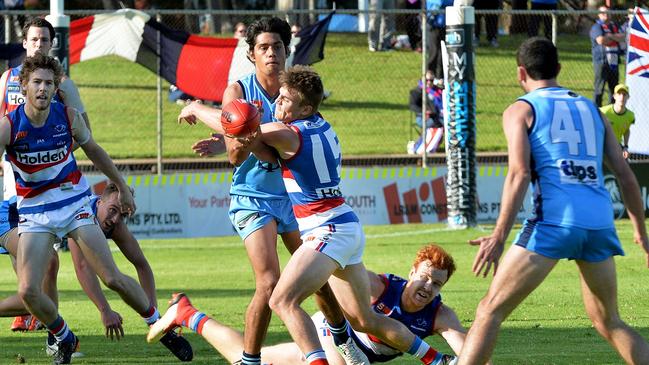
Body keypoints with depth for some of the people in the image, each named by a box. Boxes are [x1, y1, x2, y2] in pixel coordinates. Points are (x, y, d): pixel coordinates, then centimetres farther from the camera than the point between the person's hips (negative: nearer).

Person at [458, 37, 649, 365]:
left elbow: (519, 174, -7)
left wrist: (499, 237, -10)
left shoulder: (520, 110, 8)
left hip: (554, 220, -5)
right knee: (608, 323, 20)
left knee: (490, 310, 1)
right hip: (600, 223, 5)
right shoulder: (591, 109, 23)